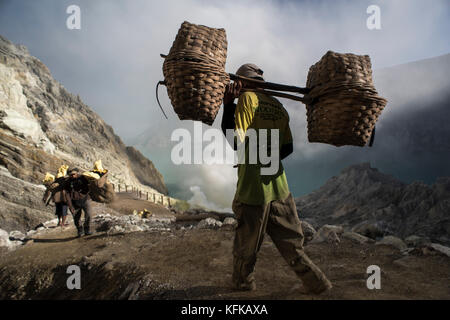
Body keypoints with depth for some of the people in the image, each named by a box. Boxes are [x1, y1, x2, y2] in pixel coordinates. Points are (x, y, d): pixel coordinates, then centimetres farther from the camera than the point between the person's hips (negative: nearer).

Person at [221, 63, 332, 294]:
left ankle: (243, 282, 30)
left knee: (246, 243, 13)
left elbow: (236, 142, -16)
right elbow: (287, 148, 15)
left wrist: (228, 105, -13)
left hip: (253, 188, -6)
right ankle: (316, 281, 18)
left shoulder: (247, 98, -8)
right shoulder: (279, 107, 11)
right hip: (278, 186, 6)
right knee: (290, 242, 16)